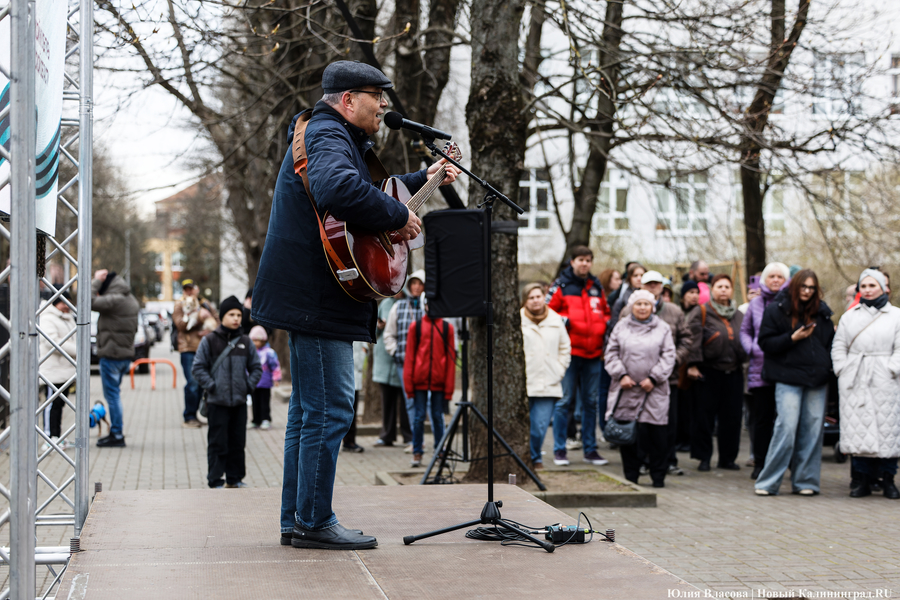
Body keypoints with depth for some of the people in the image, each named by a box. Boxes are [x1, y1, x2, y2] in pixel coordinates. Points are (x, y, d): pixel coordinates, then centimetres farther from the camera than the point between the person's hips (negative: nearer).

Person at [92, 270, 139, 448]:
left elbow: (90, 301, -23)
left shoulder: (115, 300, -18)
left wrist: (96, 281, -13)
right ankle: (116, 432, 22)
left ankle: (117, 435, -3)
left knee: (112, 394, -4)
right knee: (114, 393, 17)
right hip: (126, 353, 9)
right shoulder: (131, 300, 12)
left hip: (111, 354, -9)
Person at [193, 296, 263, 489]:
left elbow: (256, 368, 16)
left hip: (240, 401, 4)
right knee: (218, 443, -1)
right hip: (217, 402, -4)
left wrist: (249, 386, 3)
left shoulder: (246, 343, 8)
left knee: (238, 442, 9)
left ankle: (234, 478, 19)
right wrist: (211, 386, -9)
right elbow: (197, 368, 0)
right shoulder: (209, 341, -2)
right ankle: (215, 480, 5)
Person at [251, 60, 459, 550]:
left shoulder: (333, 137, 22)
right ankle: (315, 523, -3)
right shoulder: (328, 137, -14)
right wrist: (398, 217, -26)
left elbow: (370, 190, 39)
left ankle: (297, 521, 18)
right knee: (329, 410, -8)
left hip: (311, 298, 11)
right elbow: (340, 188, -37)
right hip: (317, 299, -11)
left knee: (308, 410, 13)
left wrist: (425, 179, 34)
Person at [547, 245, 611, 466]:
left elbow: (605, 312, 26)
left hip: (594, 353, 5)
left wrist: (606, 324, 6)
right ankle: (559, 450, 3)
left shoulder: (597, 287, 15)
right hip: (570, 352, -5)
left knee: (591, 402, 8)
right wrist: (563, 320, -16)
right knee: (565, 400, -4)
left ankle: (590, 449, 16)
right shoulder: (561, 286, 0)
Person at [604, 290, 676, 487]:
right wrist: (621, 375, -5)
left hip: (654, 390, -1)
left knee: (656, 433, -4)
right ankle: (630, 476, 12)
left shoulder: (663, 328, 7)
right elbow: (612, 353, 8)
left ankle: (658, 476, 7)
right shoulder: (621, 327, 10)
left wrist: (653, 378, -7)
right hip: (625, 389, 1)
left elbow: (668, 357, 3)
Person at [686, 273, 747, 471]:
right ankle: (704, 457, 7)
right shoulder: (702, 312, 0)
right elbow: (694, 339, -7)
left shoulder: (739, 316, 15)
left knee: (732, 417, 5)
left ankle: (727, 457, 15)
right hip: (709, 372, -4)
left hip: (734, 372, 4)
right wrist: (693, 365, -14)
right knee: (704, 416, -2)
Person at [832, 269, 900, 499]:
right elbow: (838, 347, 14)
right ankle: (862, 479, 4)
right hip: (854, 382, 2)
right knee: (857, 428, -2)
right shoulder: (850, 316, 15)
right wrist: (843, 370, 2)